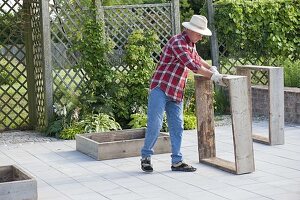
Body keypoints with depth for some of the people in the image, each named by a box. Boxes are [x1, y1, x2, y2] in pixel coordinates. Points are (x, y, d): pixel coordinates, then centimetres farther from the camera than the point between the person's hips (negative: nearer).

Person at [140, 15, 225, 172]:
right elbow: (191, 65, -24)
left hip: (176, 93, 9)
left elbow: (196, 58, 37)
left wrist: (211, 68, 22)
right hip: (160, 89, -9)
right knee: (155, 124, -10)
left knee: (177, 127, 5)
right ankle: (145, 157, 3)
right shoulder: (177, 42, -15)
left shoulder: (191, 44, 15)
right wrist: (213, 76, -21)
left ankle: (177, 161, 9)